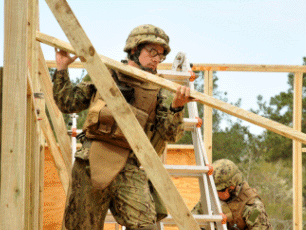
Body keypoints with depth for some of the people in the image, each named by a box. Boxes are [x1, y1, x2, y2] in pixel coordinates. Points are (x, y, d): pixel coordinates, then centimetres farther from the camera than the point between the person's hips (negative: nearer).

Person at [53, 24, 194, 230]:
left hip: (130, 169, 0)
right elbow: (67, 103, 18)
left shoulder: (155, 93, 13)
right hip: (92, 163, 0)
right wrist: (62, 69, 10)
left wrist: (176, 108, -16)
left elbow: (170, 133, 2)